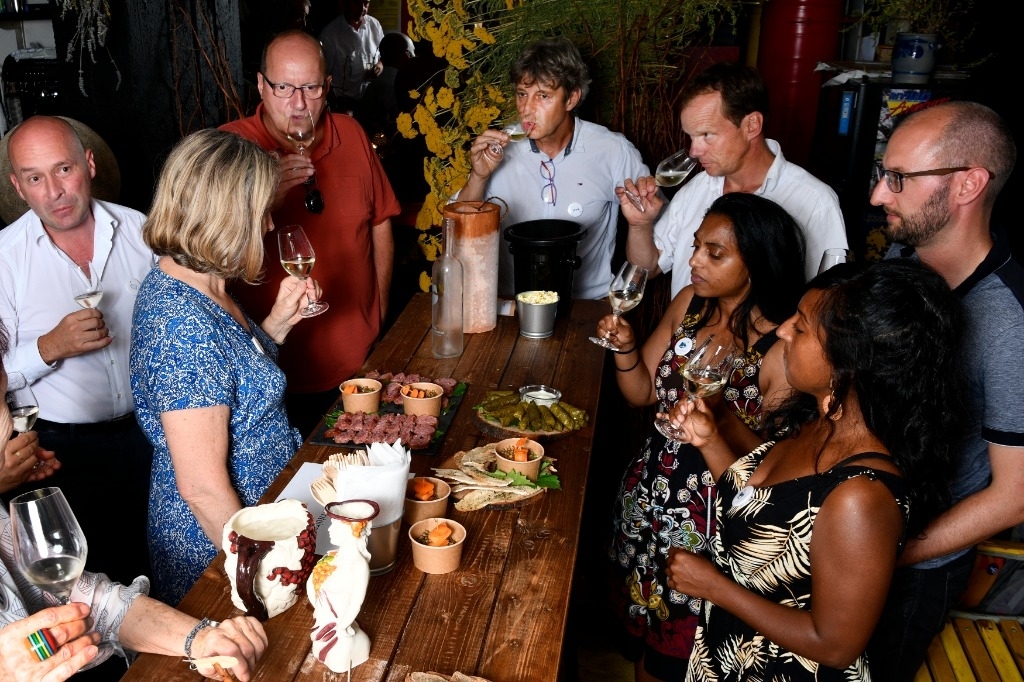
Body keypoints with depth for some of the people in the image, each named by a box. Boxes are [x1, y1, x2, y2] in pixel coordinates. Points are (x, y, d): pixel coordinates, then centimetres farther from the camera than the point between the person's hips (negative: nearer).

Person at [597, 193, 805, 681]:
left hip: (712, 518, -5)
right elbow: (641, 393, 4)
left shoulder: (783, 349, -21)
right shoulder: (690, 303, -3)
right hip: (649, 493, 6)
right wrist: (625, 346, -14)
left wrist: (723, 414, -33)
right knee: (639, 627, 23)